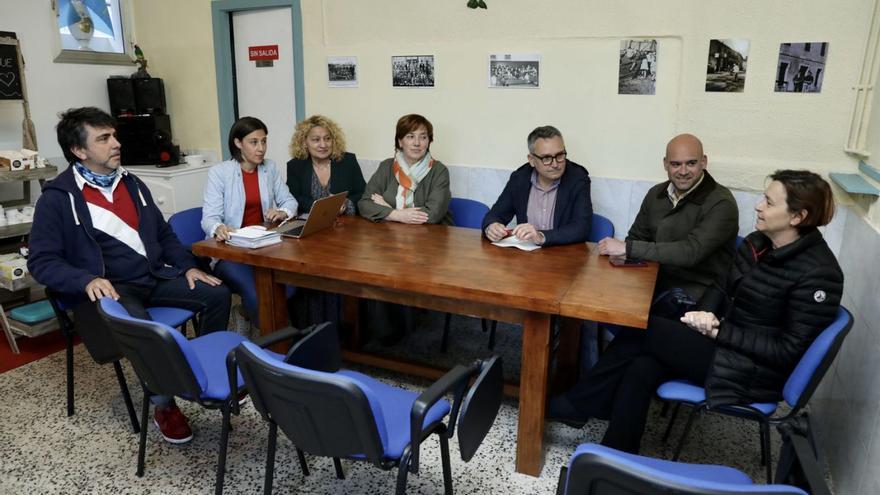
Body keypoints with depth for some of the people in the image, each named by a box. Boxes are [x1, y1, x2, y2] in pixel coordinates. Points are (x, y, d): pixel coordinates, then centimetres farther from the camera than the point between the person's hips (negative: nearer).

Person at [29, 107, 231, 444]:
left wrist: (187, 266, 7)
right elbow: (41, 260, -8)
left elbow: (163, 233, 21)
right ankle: (164, 405, -14)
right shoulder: (57, 198, -5)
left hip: (154, 277, 6)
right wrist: (87, 280, -26)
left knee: (217, 294, -10)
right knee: (139, 326, -37)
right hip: (109, 287, -6)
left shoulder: (131, 183, 14)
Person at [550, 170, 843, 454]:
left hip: (754, 373, -7)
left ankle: (580, 403, 0)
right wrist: (706, 314, -7)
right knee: (641, 369, -17)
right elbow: (723, 289, 14)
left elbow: (788, 350, -18)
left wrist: (718, 331, -19)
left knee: (643, 331, -16)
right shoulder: (758, 243, 4)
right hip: (727, 343, 7)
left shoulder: (818, 274, -19)